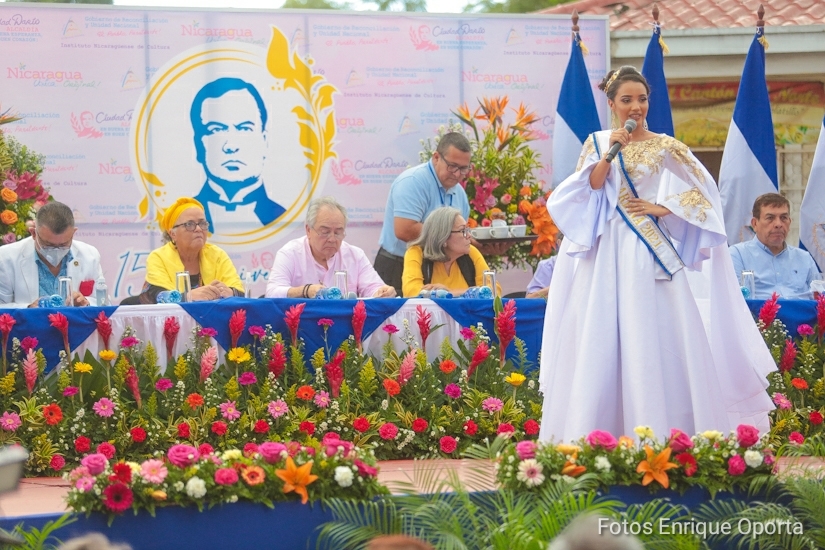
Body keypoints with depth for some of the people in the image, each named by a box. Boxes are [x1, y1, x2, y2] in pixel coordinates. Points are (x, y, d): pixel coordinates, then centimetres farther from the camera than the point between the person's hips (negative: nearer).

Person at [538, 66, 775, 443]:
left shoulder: (666, 148, 4)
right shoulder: (597, 144, 10)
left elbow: (701, 193, 3)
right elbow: (588, 190, 0)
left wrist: (661, 208, -7)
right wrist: (609, 154, -10)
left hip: (652, 253, -2)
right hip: (607, 254, 2)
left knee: (655, 336, -7)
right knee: (602, 338, -2)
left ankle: (658, 431, -3)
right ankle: (597, 434, 1)